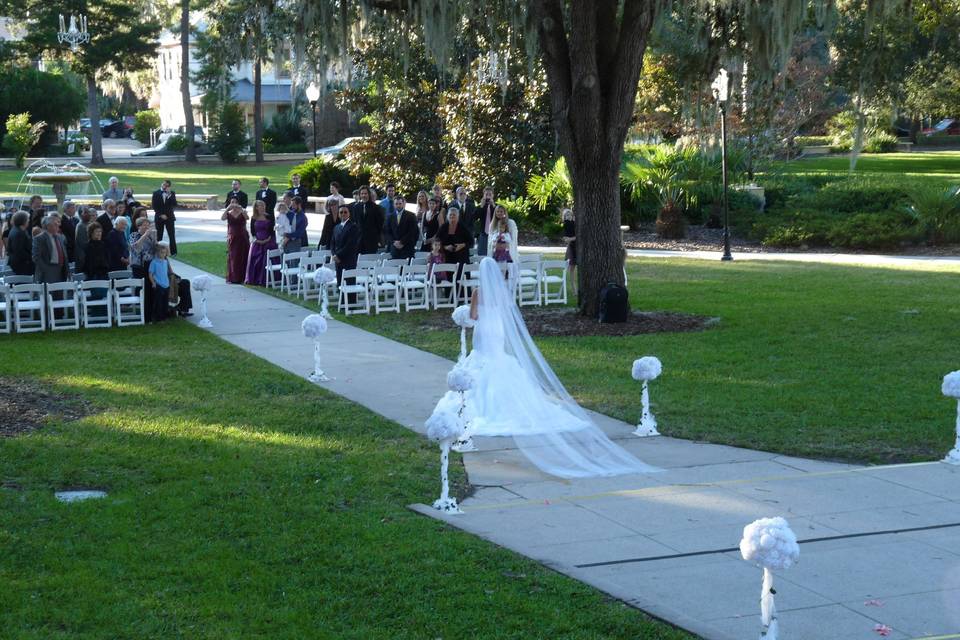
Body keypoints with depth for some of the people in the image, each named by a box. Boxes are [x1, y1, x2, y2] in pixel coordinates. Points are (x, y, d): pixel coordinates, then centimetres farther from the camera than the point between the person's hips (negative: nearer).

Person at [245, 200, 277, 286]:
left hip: (268, 242, -2)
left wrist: (268, 239, -9)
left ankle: (264, 280, 0)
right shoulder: (254, 218, 5)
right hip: (257, 242, 2)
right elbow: (252, 231, 7)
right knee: (254, 261, 2)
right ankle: (253, 280, 11)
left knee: (266, 262, -4)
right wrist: (255, 239, -8)